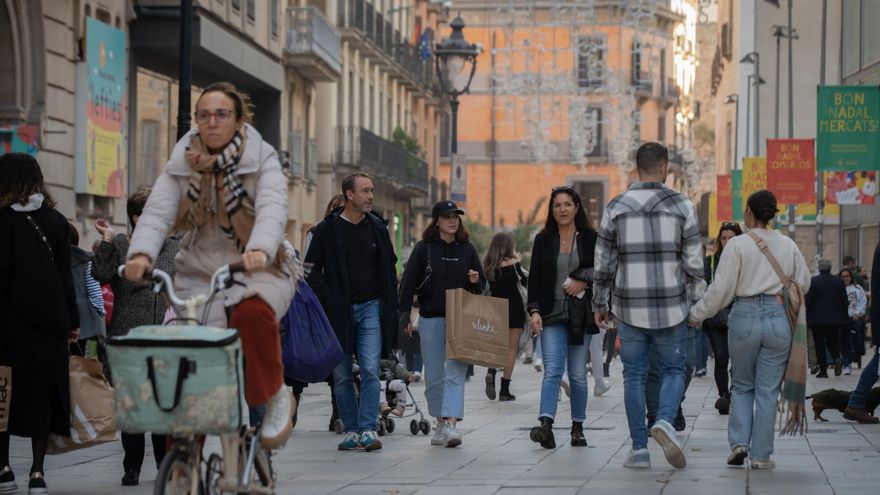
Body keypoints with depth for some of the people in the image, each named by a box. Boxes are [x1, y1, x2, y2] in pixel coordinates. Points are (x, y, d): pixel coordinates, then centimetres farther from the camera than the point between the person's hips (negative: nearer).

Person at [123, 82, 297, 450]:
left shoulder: (263, 161, -3)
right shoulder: (181, 165, 5)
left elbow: (272, 209, -22)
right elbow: (158, 211, -9)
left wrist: (259, 249, -43)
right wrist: (142, 252, -31)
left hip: (258, 272, -2)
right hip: (199, 275, 3)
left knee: (252, 314, -37)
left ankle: (273, 396, -14)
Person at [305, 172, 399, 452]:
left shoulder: (377, 227, 8)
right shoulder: (328, 230, -1)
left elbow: (389, 269, 16)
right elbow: (312, 271, 1)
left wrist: (390, 306, 8)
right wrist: (327, 303, -7)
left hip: (371, 307, 1)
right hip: (338, 311, -1)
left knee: (370, 371, -10)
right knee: (342, 376, 3)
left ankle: (368, 429, -10)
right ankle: (351, 430, 10)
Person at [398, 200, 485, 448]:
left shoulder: (467, 249, 8)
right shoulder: (424, 248, 2)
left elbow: (481, 285, 15)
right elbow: (408, 283, 0)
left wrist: (475, 281, -8)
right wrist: (405, 316, -8)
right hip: (431, 319, 0)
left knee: (455, 372, -12)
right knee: (433, 376, 5)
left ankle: (451, 424, -19)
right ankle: (440, 424, 18)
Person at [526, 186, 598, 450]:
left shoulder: (590, 239, 3)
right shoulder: (543, 240, 6)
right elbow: (534, 278, 4)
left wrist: (583, 281, -12)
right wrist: (534, 310, -7)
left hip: (581, 316, 0)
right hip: (552, 316, 0)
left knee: (578, 374, 6)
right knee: (552, 371, -13)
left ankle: (578, 428, 17)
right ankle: (546, 425, -25)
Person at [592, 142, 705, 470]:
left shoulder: (616, 208, 0)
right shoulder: (681, 206, -2)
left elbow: (604, 263, 3)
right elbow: (694, 262, -2)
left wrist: (599, 304, 13)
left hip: (629, 307, 1)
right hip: (671, 307, -1)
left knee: (634, 375, 9)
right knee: (673, 370, 12)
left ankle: (640, 449, 7)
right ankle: (665, 421, -16)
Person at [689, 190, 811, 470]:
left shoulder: (737, 245, -5)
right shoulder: (788, 246, 5)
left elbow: (721, 289, -7)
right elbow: (804, 284, 16)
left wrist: (697, 314, 5)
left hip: (745, 316, -2)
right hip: (779, 320, 2)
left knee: (742, 386, 16)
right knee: (767, 390, 7)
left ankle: (739, 442, 3)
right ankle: (760, 455, 7)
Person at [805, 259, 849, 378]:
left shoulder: (813, 281, -10)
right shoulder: (839, 281, 1)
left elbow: (808, 300, -10)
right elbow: (845, 301, 4)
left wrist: (807, 315, 2)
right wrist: (844, 316, 14)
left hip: (817, 318, -3)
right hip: (834, 318, 3)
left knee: (819, 344, 4)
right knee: (833, 341, 15)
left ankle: (823, 370, 3)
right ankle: (837, 358, -14)